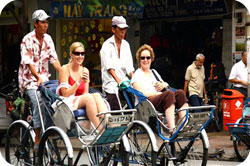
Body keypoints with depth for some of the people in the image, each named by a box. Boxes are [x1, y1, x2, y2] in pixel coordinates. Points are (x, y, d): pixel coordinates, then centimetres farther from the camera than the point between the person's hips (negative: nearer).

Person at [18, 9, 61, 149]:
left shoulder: (47, 39, 6)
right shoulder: (27, 40, -11)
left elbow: (54, 59, 1)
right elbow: (29, 62, -19)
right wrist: (38, 78, -33)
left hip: (44, 77, 5)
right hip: (30, 79, -5)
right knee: (38, 102, -24)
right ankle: (38, 139, -22)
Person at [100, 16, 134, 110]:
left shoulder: (126, 45, 16)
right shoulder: (107, 45, -2)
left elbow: (129, 66, 9)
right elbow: (109, 67, -13)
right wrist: (118, 81, -24)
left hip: (124, 82, 6)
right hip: (111, 84, -6)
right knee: (115, 112, -15)